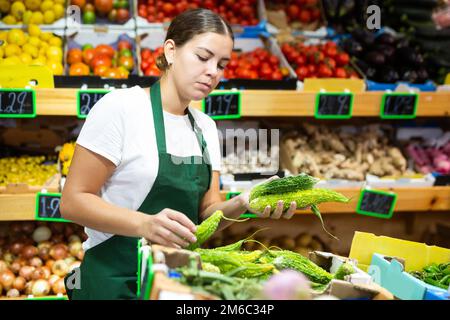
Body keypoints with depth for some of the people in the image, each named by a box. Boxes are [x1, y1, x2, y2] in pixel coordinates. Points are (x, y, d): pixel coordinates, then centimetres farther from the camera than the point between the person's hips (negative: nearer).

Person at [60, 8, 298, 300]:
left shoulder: (206, 127, 6)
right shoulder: (121, 107, -13)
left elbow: (205, 213, 5)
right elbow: (73, 201, -15)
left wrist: (240, 205, -15)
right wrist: (145, 224, -30)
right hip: (116, 282, -6)